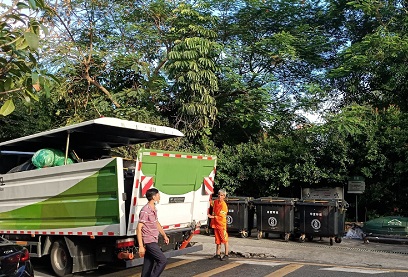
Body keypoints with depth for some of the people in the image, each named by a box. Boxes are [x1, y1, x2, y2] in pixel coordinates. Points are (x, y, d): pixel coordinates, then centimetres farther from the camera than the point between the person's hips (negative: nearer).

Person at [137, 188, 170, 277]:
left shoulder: (154, 209, 11)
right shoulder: (145, 211, -19)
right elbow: (139, 228, -21)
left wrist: (164, 235, 28)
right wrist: (141, 246, -23)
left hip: (153, 241, 9)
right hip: (149, 242, -9)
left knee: (149, 264, 12)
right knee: (163, 260, -11)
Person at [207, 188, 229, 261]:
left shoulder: (224, 205, -15)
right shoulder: (215, 202, 6)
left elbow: (221, 217, -18)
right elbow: (212, 203, 31)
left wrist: (212, 217, -19)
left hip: (222, 224, -7)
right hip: (215, 224, 7)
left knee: (224, 240, 1)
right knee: (217, 240, 13)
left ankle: (226, 255, 8)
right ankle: (217, 254, 19)